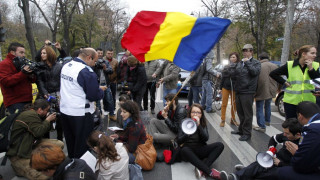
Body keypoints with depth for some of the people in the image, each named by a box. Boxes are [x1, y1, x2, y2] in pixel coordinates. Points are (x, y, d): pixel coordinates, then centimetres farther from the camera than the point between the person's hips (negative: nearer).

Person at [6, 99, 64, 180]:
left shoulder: (32, 113, 11)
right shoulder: (31, 115, -21)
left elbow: (42, 128, 18)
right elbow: (38, 132, -27)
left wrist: (50, 120, 6)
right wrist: (48, 120, -14)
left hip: (32, 144, 10)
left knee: (60, 144, -4)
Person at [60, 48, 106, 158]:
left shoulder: (66, 66, 6)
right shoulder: (86, 71, -21)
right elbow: (94, 96, -21)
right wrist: (101, 90, 0)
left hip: (64, 110, 8)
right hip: (81, 114, -8)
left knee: (70, 142, 22)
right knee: (83, 145, 7)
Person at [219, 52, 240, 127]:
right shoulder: (226, 68, 7)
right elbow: (222, 78, 10)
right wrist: (221, 88, 8)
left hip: (235, 88, -1)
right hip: (225, 87, 1)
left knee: (234, 105, 8)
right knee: (224, 104, 1)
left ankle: (233, 119, 22)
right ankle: (223, 120, 7)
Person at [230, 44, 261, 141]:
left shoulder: (256, 63, 0)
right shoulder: (240, 63, 17)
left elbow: (255, 72, -19)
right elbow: (232, 73, 14)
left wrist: (247, 62, -14)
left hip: (248, 92, -6)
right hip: (238, 91, 6)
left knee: (247, 113, -1)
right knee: (240, 112, 16)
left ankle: (247, 133, 7)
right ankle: (241, 129, 30)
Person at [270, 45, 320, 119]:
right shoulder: (290, 65, -4)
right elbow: (273, 74, 1)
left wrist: (311, 69, -15)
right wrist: (284, 82, -5)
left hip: (308, 102, 2)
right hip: (291, 101, -2)